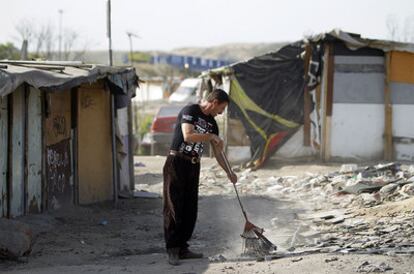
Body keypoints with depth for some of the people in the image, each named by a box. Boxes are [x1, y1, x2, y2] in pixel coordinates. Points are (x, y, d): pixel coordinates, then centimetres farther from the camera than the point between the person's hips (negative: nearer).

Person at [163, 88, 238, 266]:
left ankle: (182, 248, 12)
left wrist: (228, 172, 12)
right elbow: (188, 136, -24)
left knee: (190, 209, 6)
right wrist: (211, 136, -14)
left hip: (193, 167, 8)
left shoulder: (211, 123, 15)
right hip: (176, 164, -8)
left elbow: (217, 151, 19)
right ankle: (172, 251, -8)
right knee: (174, 208, -7)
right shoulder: (189, 111, -9)